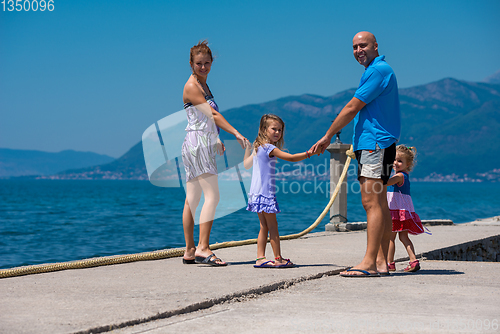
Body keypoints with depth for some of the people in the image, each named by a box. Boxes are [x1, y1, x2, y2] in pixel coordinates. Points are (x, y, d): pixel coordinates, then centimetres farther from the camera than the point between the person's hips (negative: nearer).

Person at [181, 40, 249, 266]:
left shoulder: (202, 85, 19)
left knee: (192, 199, 8)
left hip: (204, 145, 10)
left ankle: (190, 252, 10)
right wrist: (236, 133, -18)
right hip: (197, 144, -10)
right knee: (212, 196, -17)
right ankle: (203, 248, -22)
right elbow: (212, 114, -15)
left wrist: (217, 140, 26)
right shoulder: (191, 86, -10)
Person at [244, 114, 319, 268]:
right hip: (265, 192, -9)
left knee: (264, 226, 10)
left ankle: (260, 258, 8)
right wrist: (309, 153, -17)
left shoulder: (258, 148, 14)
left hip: (257, 193, 9)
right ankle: (278, 259, 1)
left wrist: (248, 148, 40)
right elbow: (291, 157, -20)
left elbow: (246, 164, 27)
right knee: (272, 226, -4)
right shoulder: (269, 148, -14)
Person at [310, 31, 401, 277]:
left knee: (371, 202, -13)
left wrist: (328, 136, -5)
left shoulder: (377, 71, -13)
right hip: (375, 144, 11)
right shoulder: (379, 70, 22)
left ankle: (369, 263, -15)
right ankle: (381, 261, 11)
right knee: (379, 203, 9)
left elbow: (351, 108, -13)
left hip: (374, 144, -11)